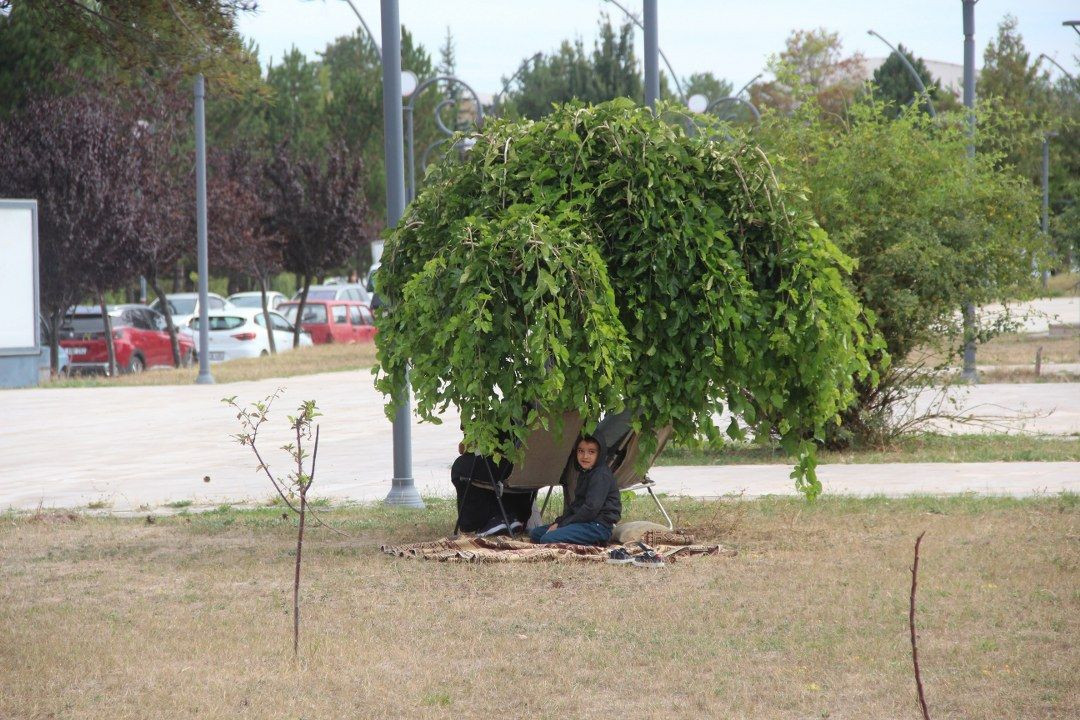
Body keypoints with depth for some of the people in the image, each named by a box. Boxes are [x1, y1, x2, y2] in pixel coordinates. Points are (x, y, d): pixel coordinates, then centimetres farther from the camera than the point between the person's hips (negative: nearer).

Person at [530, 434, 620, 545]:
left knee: (548, 539, -26)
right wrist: (558, 522, 6)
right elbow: (576, 504, 22)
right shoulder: (584, 474, 19)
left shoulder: (602, 476, -14)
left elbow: (591, 508, -21)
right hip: (584, 523, 11)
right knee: (536, 533, 12)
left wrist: (563, 524, -15)